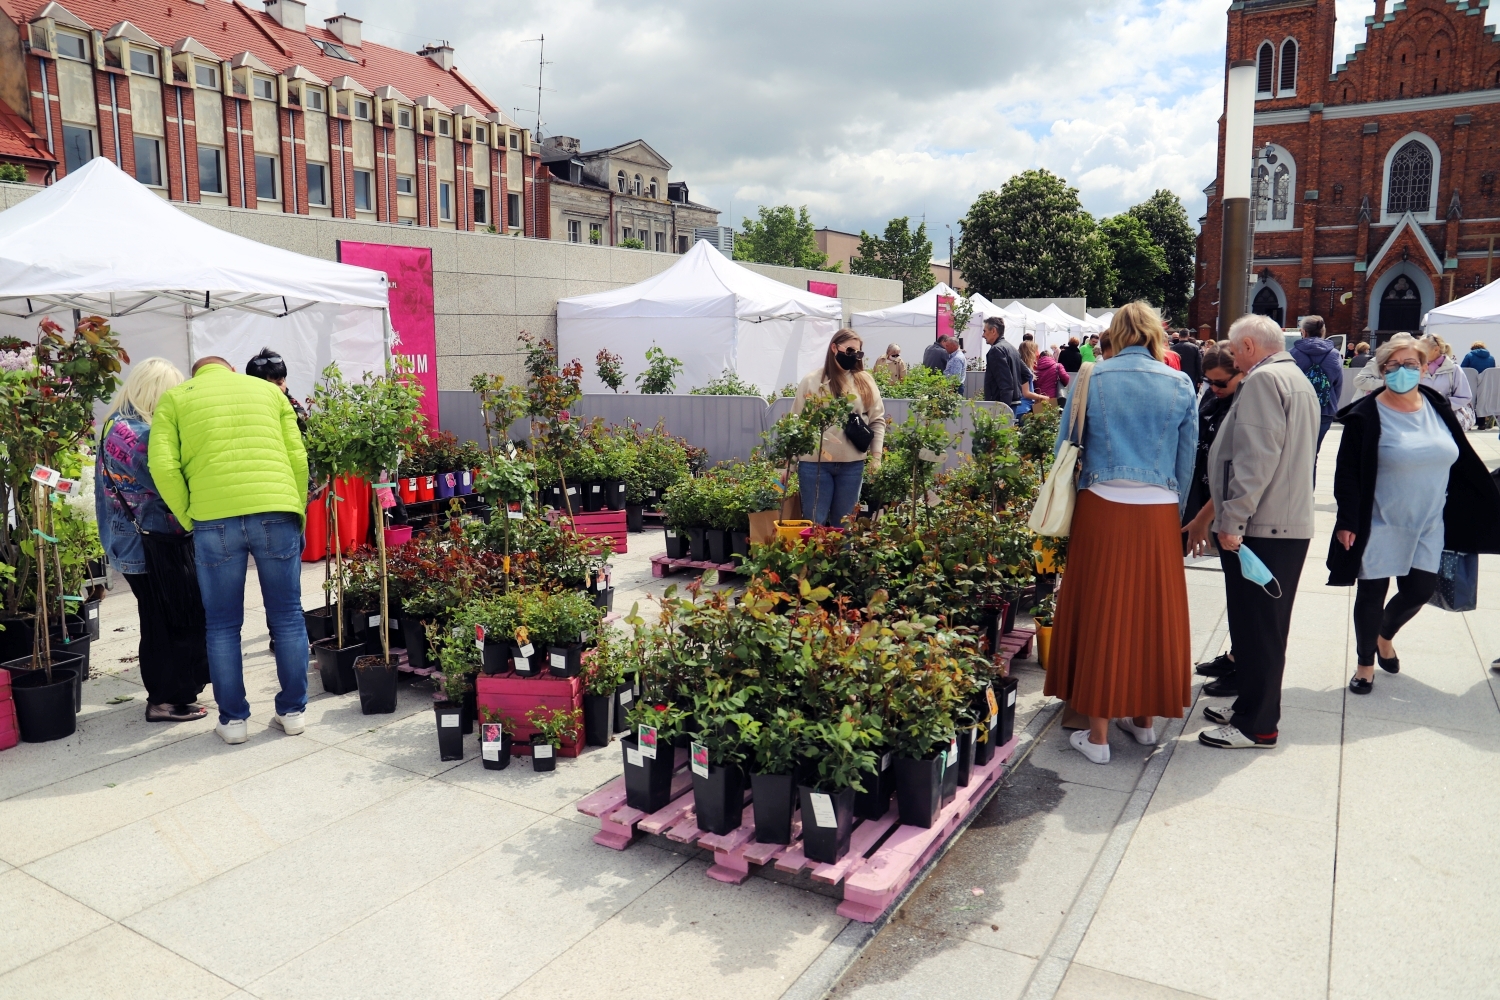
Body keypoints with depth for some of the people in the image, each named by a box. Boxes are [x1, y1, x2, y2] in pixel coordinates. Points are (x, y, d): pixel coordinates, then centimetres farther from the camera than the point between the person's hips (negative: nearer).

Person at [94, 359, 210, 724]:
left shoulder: (114, 426, 11)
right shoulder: (140, 432, -20)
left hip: (133, 544, 10)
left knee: (158, 622, 17)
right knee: (177, 622, 0)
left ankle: (162, 692, 26)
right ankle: (168, 699, 7)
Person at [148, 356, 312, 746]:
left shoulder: (175, 398, 17)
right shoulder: (269, 390, 20)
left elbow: (162, 464, 1)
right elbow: (298, 458, 9)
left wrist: (189, 521, 9)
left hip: (214, 520, -1)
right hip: (276, 513, 1)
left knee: (223, 626, 11)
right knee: (287, 619, 11)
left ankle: (232, 719, 17)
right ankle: (292, 712, 18)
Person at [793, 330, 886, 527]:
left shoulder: (865, 381, 8)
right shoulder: (811, 382, 2)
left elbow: (877, 420, 9)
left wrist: (876, 455, 1)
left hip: (852, 464, 2)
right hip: (815, 463, -2)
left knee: (844, 524, 12)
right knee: (814, 522, 3)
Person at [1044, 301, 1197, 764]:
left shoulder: (1092, 379, 0)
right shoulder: (1179, 385, 4)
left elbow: (1066, 448, 4)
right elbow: (1187, 458, 8)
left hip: (1103, 508, -1)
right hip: (1160, 513, 2)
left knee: (1100, 614, 5)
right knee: (1152, 612, 15)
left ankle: (1098, 734, 11)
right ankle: (1145, 717, 29)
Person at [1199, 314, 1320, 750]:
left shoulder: (1262, 380, -13)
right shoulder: (1299, 380, 19)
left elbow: (1256, 458, -23)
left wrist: (1232, 520, -21)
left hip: (1260, 527, -10)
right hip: (1291, 524, 10)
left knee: (1255, 627, -2)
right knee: (1267, 626, 17)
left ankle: (1256, 725, 6)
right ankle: (1254, 708, 28)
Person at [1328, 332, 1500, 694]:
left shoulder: (1437, 406, 3)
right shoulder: (1366, 415, -12)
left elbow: (1463, 459, 11)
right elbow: (1348, 472, -12)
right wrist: (1347, 521, -16)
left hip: (1427, 527, 5)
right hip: (1379, 527, -4)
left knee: (1419, 591, 9)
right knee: (1372, 594, 6)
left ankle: (1385, 636, 39)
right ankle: (1366, 663, 25)